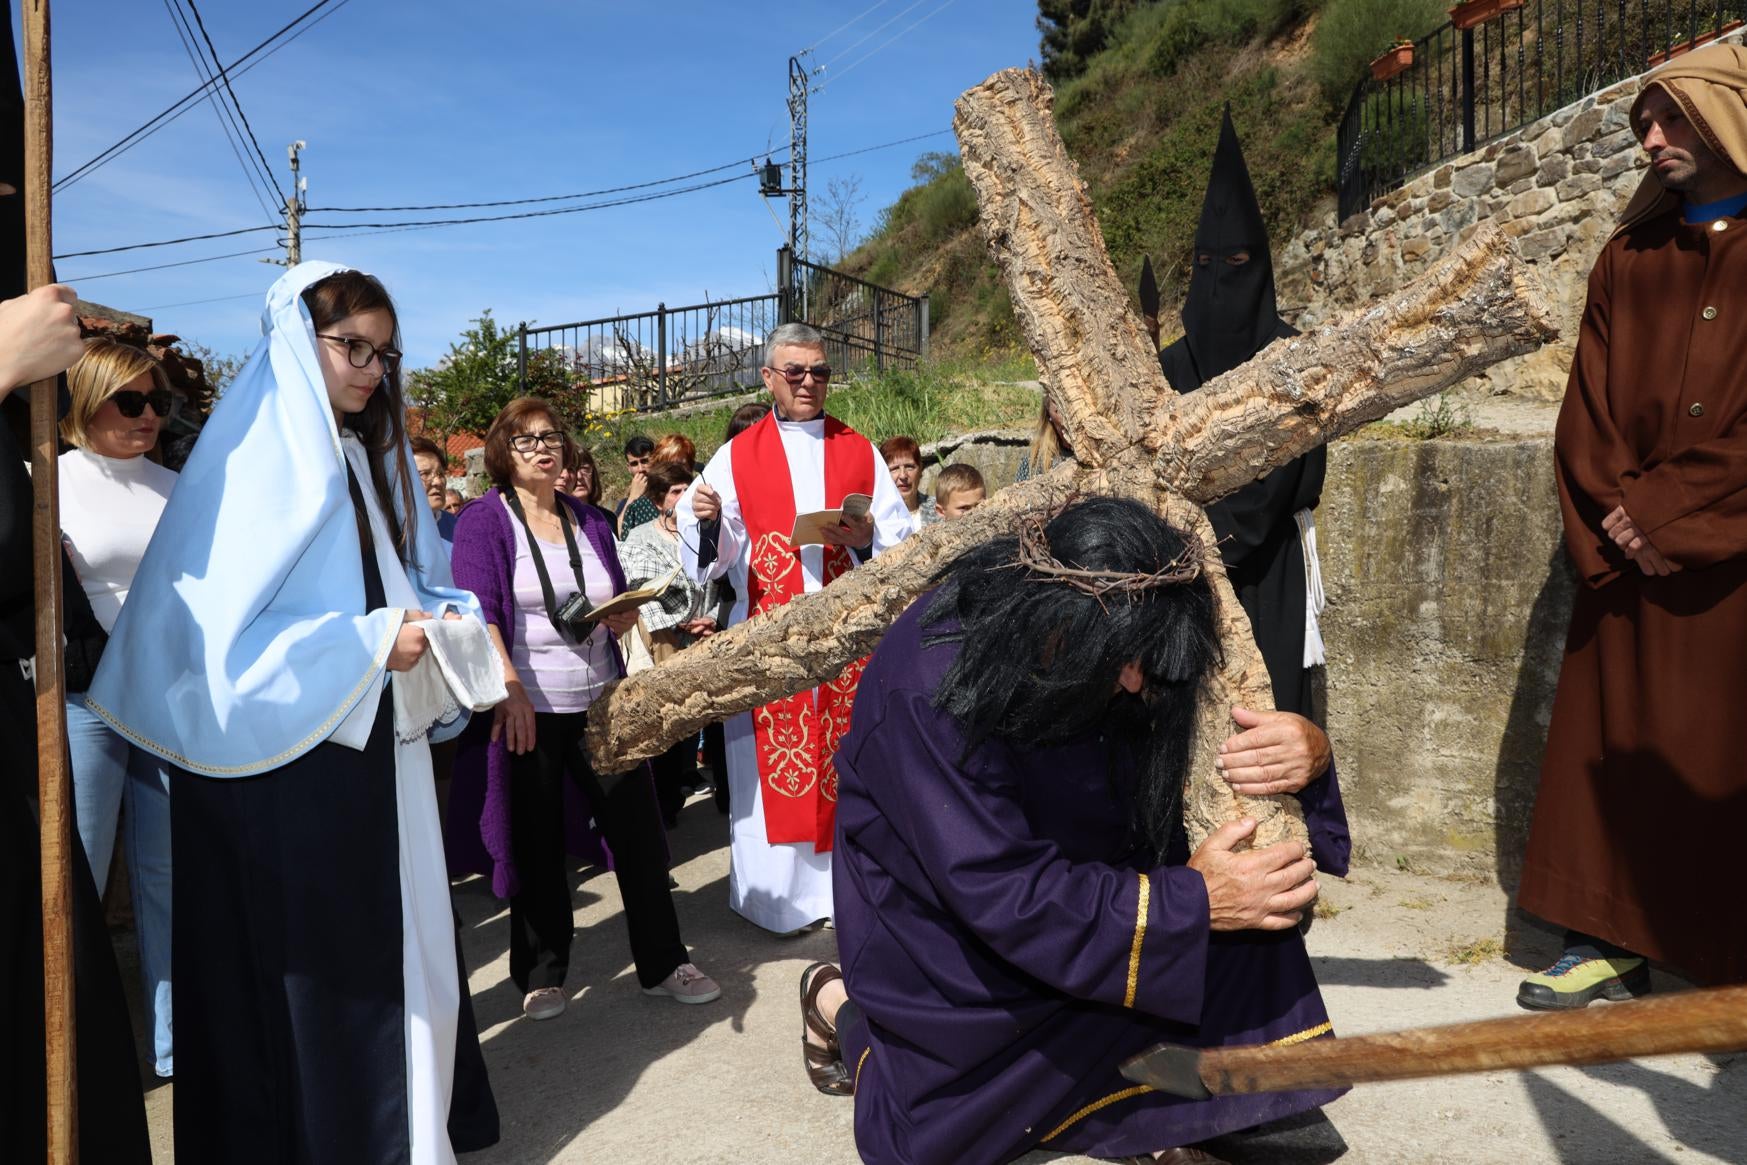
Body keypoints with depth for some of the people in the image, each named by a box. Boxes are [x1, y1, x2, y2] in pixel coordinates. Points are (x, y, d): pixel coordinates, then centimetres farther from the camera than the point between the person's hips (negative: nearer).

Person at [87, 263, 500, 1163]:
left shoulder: (371, 459, 11)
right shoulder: (253, 459, -12)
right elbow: (222, 631, -18)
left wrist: (440, 621, -4)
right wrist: (369, 645, -21)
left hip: (375, 742, 7)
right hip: (285, 758, -7)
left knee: (395, 946, 13)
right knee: (303, 968, 4)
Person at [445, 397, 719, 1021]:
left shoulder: (591, 521, 12)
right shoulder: (484, 520, -3)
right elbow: (480, 612, -15)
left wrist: (626, 617, -4)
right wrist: (510, 688, -27)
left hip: (601, 701, 4)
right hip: (527, 709, -4)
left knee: (639, 828, 3)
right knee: (536, 846, 7)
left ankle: (662, 963, 18)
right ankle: (540, 975, 25)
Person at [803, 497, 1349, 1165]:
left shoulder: (1119, 644, -19)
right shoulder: (928, 689, -36)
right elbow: (1003, 893, -36)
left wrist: (1308, 750, -31)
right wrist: (1191, 901, -35)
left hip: (1069, 863, 5)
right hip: (934, 901, -5)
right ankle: (841, 1007, 20)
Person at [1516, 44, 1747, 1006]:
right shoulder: (1627, 257, 14)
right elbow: (1586, 410, 6)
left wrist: (1668, 510, -13)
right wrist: (1618, 514, -8)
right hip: (1634, 556, 4)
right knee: (1616, 746, 4)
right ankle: (1609, 943, 13)